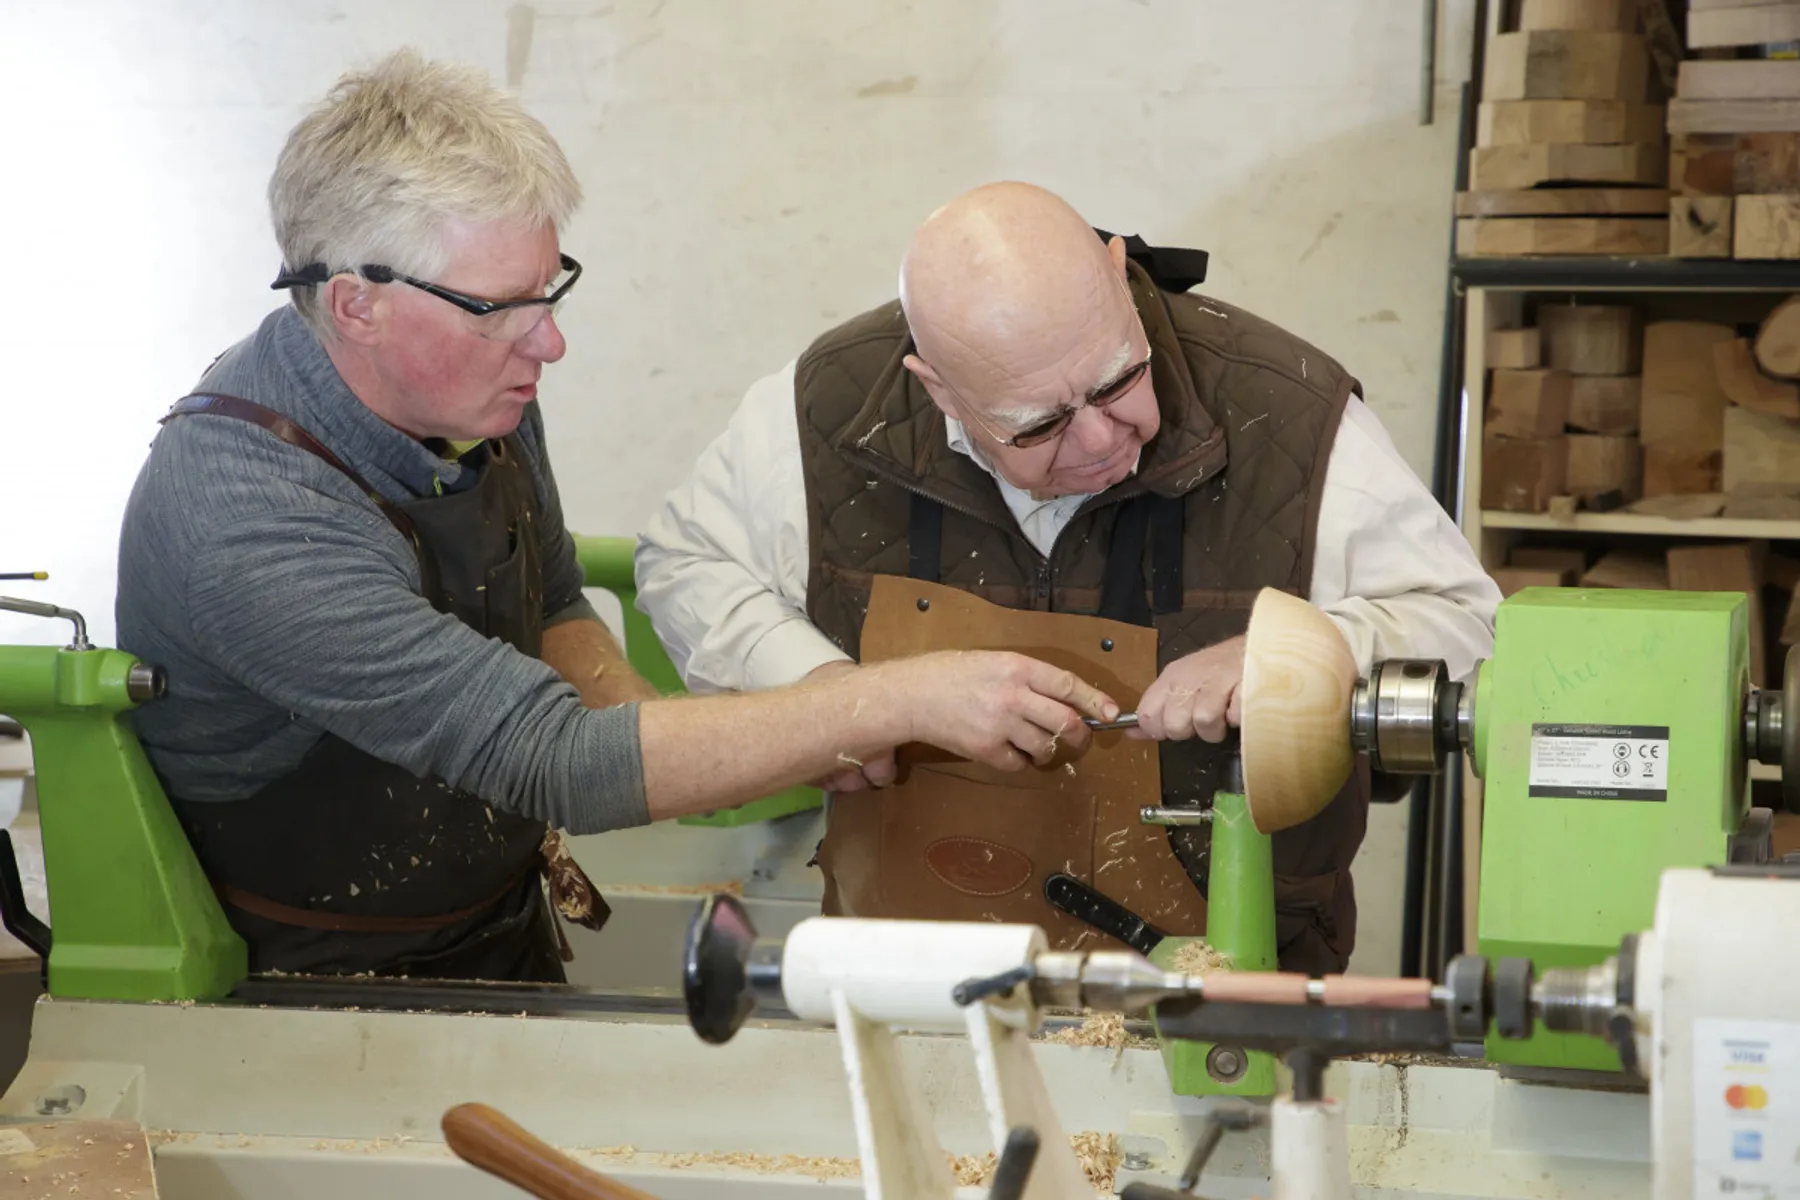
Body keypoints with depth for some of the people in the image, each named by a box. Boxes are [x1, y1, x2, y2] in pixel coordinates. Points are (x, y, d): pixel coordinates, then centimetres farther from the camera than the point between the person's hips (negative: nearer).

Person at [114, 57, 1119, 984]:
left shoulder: (489, 397, -5)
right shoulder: (242, 521, -30)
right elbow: (556, 763, -31)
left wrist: (667, 745, -8)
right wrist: (898, 702, -31)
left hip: (513, 937, 7)